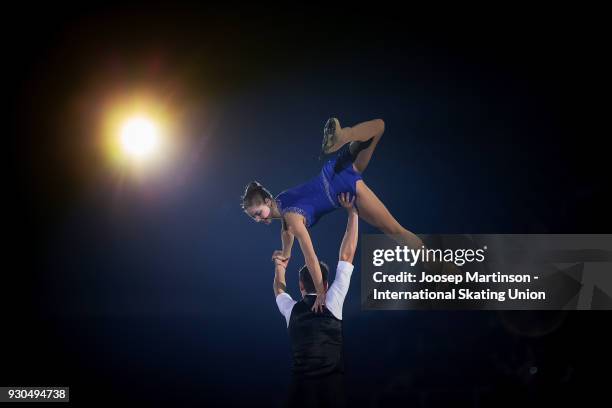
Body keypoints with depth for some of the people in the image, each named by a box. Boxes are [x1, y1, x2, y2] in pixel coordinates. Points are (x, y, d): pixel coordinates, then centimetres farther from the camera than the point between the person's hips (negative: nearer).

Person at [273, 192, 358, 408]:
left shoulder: (291, 310, 9)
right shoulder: (332, 303, 0)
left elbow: (279, 290, 36)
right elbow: (346, 256, 2)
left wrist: (280, 267, 37)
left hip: (301, 386, 3)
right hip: (333, 385, -3)